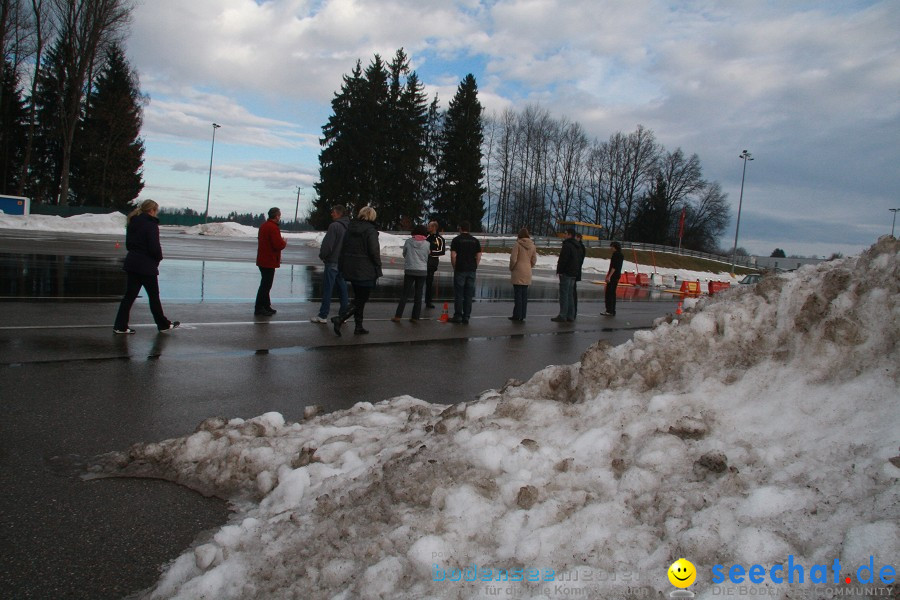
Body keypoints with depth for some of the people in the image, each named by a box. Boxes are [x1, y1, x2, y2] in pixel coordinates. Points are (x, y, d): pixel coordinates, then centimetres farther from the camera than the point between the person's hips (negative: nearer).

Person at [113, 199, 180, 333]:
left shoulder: (133, 223, 10)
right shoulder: (151, 224, -14)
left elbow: (128, 244, 14)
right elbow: (154, 247, -18)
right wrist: (159, 258, 0)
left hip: (132, 263, 7)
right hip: (147, 266, -7)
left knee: (129, 295, 9)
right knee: (154, 296, 5)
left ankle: (120, 326, 7)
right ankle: (163, 325, 18)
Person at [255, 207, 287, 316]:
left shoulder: (263, 226, 13)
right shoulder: (273, 228, -18)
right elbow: (278, 245, -24)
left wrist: (281, 242, 15)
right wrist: (284, 243, -2)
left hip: (262, 260, 10)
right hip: (269, 261, -10)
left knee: (266, 284, 17)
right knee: (265, 285, -4)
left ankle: (266, 306, 25)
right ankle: (259, 309, -1)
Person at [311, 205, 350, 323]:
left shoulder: (334, 226, -15)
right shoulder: (349, 227, 8)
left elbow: (327, 244, -16)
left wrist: (322, 255, 0)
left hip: (332, 262, -7)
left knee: (327, 289, -1)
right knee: (342, 288, 11)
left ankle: (323, 315, 3)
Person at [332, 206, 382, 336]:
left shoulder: (350, 229, 11)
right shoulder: (370, 230, -12)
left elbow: (343, 248, 14)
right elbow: (374, 252, -15)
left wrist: (342, 267, 19)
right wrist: (378, 269, -5)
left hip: (350, 270, 8)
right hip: (365, 271, -7)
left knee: (358, 298, 17)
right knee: (361, 299, -1)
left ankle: (359, 327, 18)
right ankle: (340, 319, -15)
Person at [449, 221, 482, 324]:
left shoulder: (456, 240, -3)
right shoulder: (475, 240, 7)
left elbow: (453, 256, -8)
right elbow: (479, 256, 4)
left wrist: (455, 267, 4)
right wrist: (474, 267, 12)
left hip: (460, 270, -3)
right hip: (471, 271, 3)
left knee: (458, 294, 3)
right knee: (469, 295, 6)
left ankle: (458, 316, 4)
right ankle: (466, 317, 8)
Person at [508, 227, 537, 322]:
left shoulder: (517, 244, -10)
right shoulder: (532, 246, 6)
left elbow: (513, 259, -12)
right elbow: (534, 261, 9)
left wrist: (511, 268, 4)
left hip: (518, 272, -5)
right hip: (527, 273, 5)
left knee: (518, 294, -2)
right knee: (524, 294, 10)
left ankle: (517, 316, 1)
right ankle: (522, 315, 14)